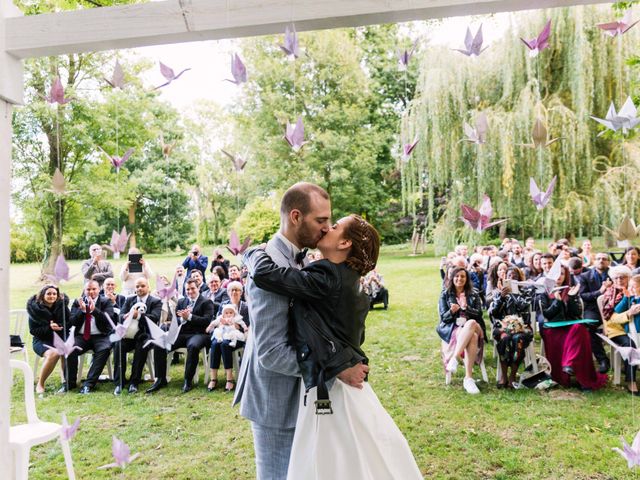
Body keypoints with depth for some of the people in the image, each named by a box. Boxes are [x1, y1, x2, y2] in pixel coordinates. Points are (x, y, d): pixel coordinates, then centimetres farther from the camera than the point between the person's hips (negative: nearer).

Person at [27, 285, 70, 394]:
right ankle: (40, 384, -13)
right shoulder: (34, 308, -3)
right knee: (53, 354, -34)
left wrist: (60, 326, -14)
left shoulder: (62, 305, 3)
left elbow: (69, 323, 7)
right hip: (41, 340, -2)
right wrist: (49, 328, -20)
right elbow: (33, 330, -4)